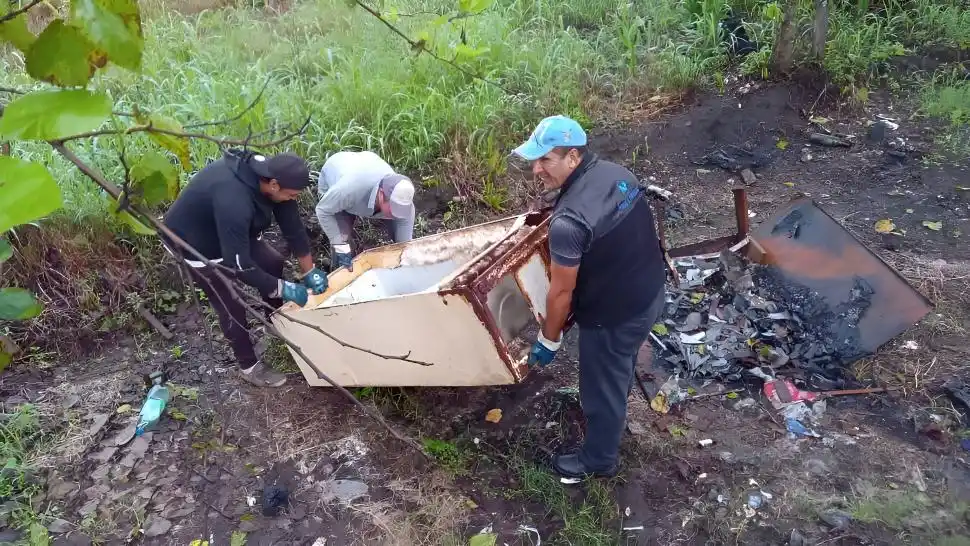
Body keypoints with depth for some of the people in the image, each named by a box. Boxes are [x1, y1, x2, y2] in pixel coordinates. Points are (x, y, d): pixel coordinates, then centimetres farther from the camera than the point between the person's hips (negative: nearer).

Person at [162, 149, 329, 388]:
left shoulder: (268, 173, -20)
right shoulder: (233, 201, -44)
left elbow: (292, 224, -10)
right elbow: (238, 264, -39)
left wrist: (309, 271, -7)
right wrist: (284, 289, -29)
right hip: (192, 241, -8)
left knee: (273, 264, 11)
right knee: (232, 306, -3)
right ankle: (249, 367, 17)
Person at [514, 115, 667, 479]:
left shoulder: (569, 221, -33)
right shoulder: (616, 173, -6)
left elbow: (561, 292, -22)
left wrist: (548, 341, -7)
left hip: (613, 315, -8)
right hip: (650, 293, 8)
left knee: (601, 387, 16)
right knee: (620, 369, 34)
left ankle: (599, 460, 40)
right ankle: (614, 412, 61)